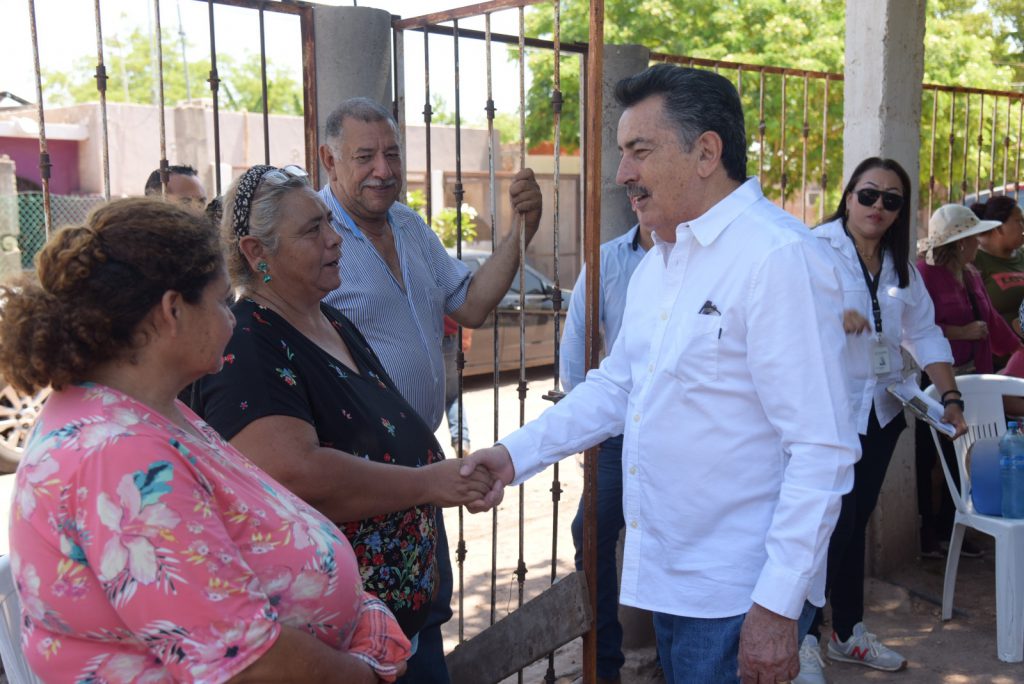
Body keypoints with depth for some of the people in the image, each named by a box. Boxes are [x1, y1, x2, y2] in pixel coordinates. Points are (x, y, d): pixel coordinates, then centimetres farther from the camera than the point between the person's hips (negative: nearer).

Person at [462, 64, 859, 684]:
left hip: (739, 597, -8)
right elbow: (616, 386, 16)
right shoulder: (658, 264, 11)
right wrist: (516, 454, 4)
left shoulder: (779, 257, -19)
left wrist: (778, 607, -22)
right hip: (666, 576, 8)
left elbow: (824, 452, -22)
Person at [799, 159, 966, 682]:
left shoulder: (900, 265, 12)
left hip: (880, 411, 6)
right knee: (833, 522, -6)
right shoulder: (816, 249, -8)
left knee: (856, 521, 14)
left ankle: (848, 632, 28)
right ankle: (806, 638, 11)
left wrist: (950, 396, 1)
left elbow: (925, 334, 11)